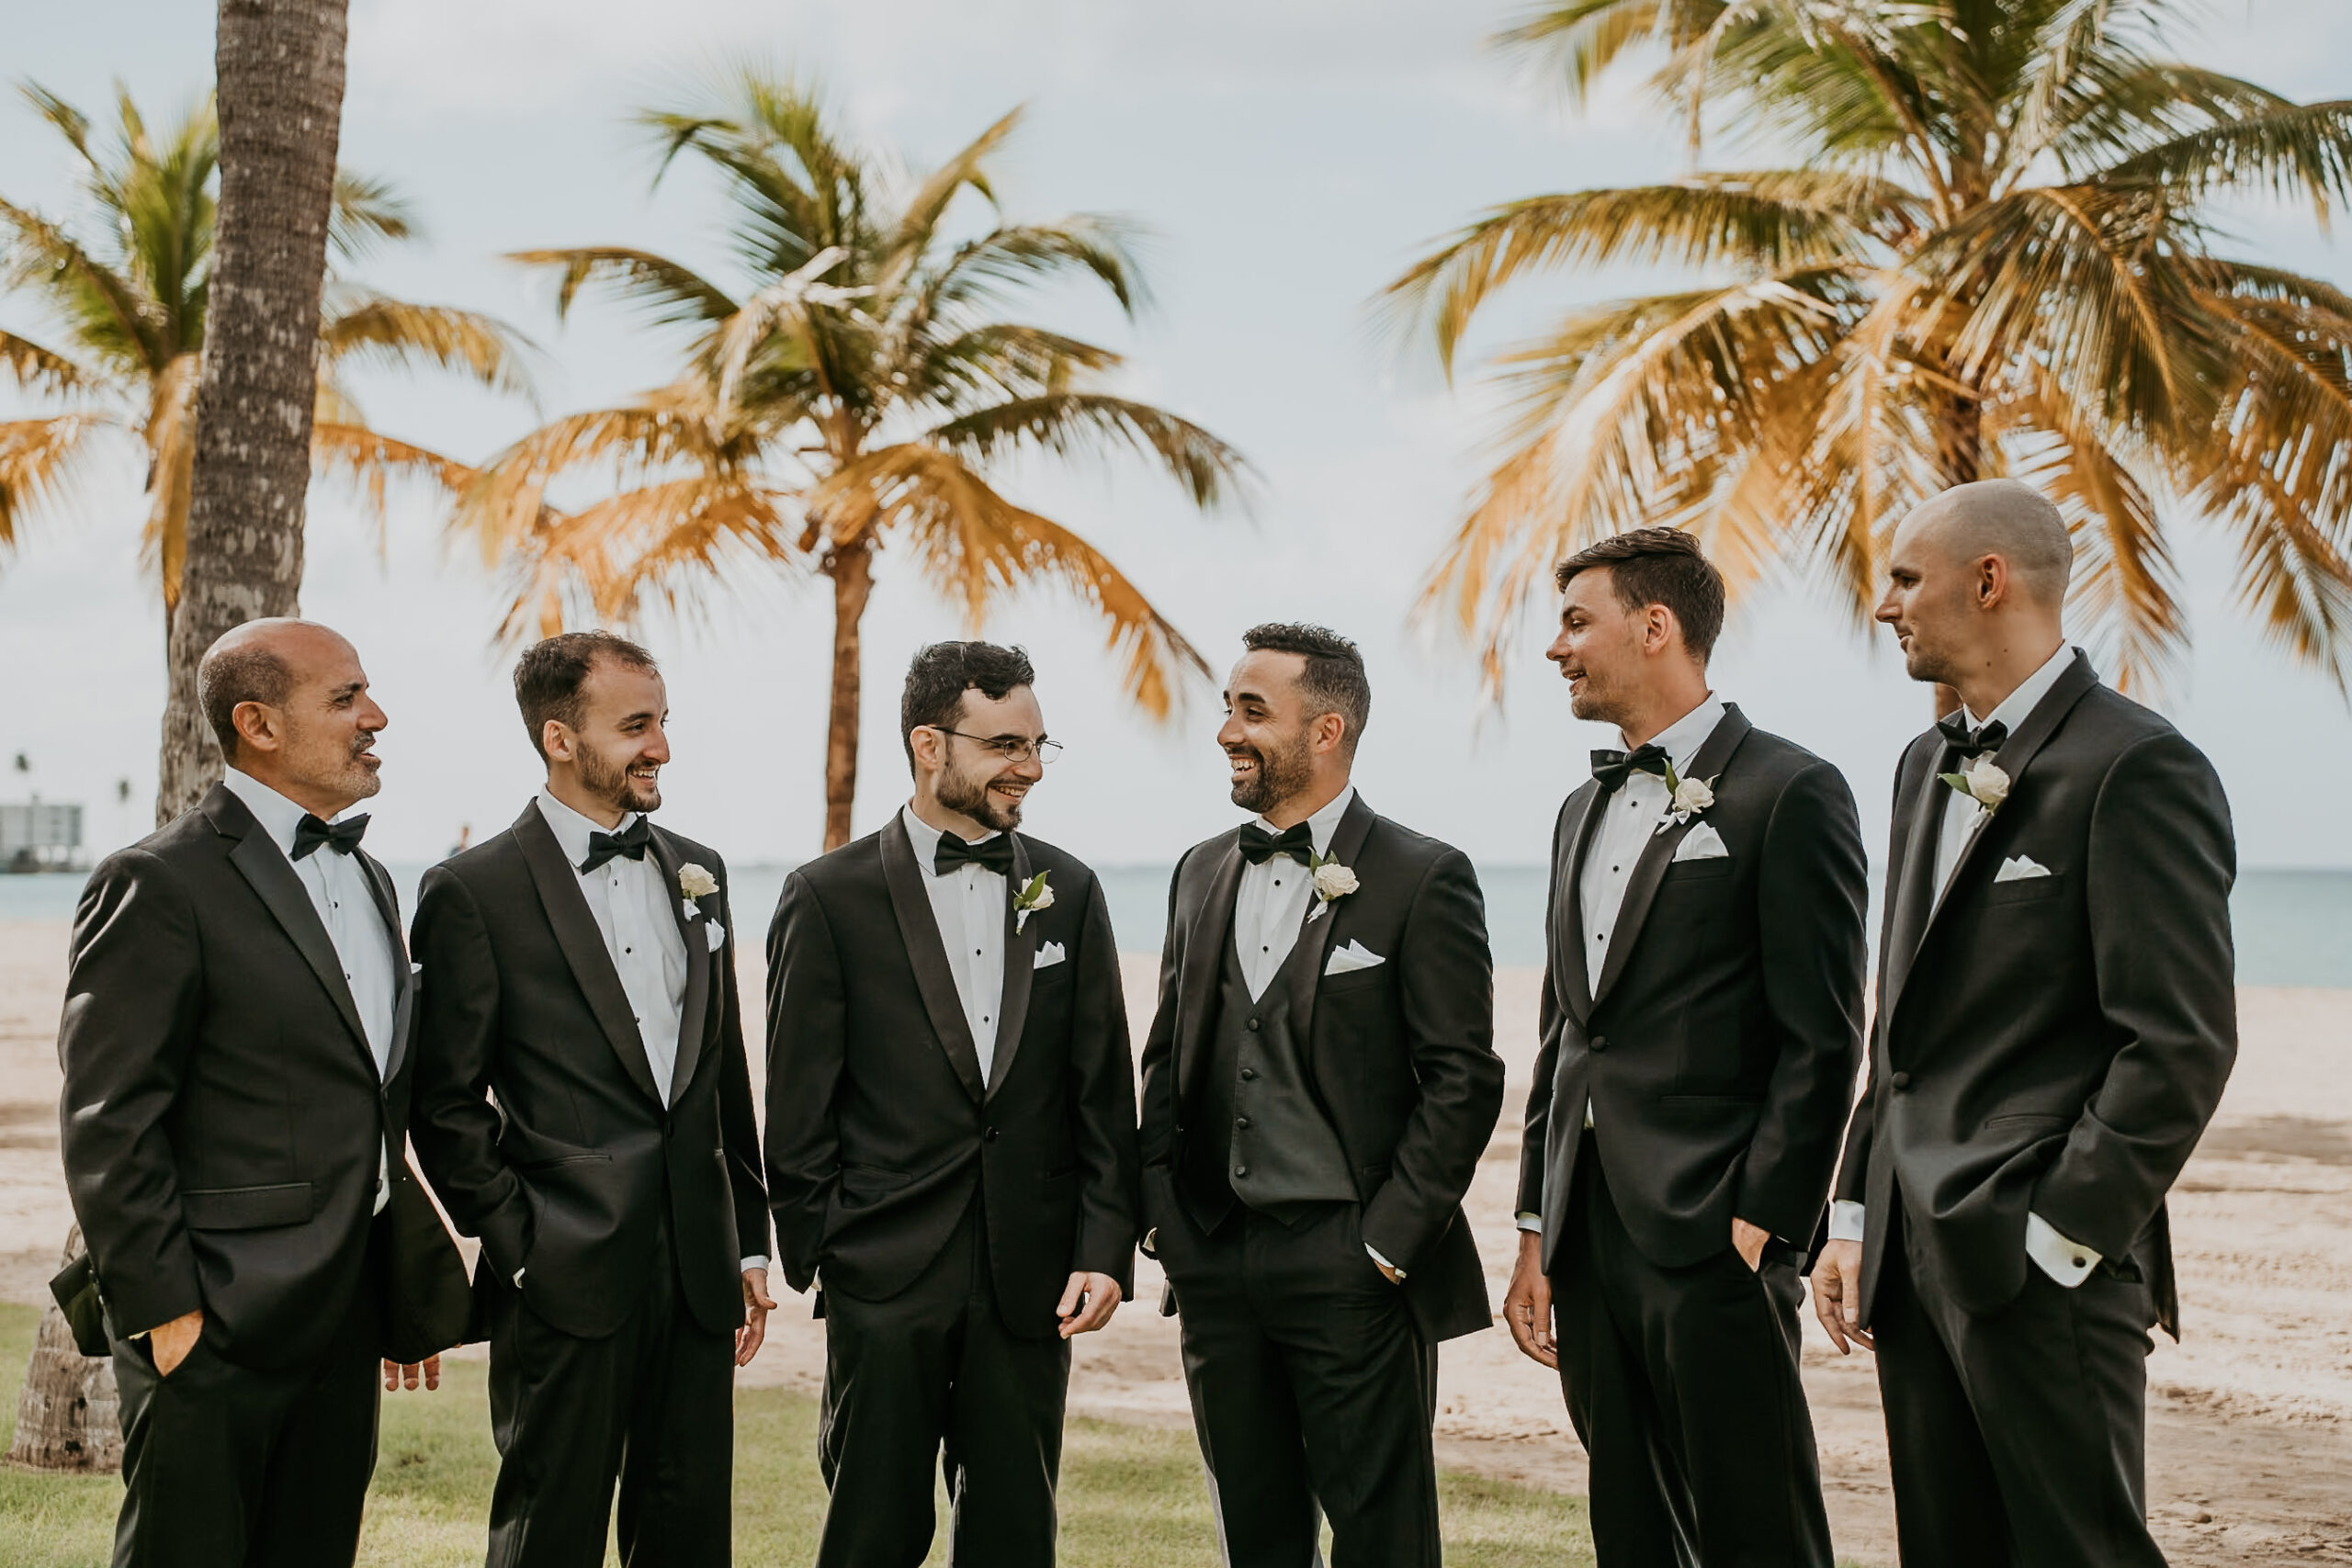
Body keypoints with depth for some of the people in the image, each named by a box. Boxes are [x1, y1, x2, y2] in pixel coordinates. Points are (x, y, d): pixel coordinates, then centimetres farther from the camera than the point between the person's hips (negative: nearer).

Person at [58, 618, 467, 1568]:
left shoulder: (367, 879, 15)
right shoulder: (160, 884, -11)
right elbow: (110, 1125, -15)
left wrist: (411, 1291, 16)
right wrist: (164, 1310, -17)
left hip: (347, 1315, 8)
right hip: (216, 1326, -8)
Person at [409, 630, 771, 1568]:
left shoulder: (696, 874, 12)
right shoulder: (475, 892, -6)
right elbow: (446, 1103, -5)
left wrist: (748, 1243, 13)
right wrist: (517, 1249, -8)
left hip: (697, 1275, 5)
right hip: (568, 1280, -5)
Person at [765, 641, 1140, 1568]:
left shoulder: (1068, 891, 8)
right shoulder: (830, 898, -3)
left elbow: (1104, 1092, 7)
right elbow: (799, 1108, 0)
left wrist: (1105, 1250, 0)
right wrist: (814, 1260, -2)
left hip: (1030, 1281, 3)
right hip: (885, 1282, -3)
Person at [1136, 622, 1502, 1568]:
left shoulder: (1422, 879, -7)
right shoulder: (1202, 873, 12)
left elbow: (1463, 1078, -9)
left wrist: (1390, 1243, -13)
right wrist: (1162, 1215, 7)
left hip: (1352, 1271, -6)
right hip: (1216, 1265, 6)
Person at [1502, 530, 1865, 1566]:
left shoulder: (1787, 794, -6)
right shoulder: (1584, 811, 18)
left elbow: (1822, 1039, -11)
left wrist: (1758, 1227, -15)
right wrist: (1537, 1236, 13)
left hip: (1713, 1244, -7)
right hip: (1588, 1241, 7)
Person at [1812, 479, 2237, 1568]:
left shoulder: (2135, 766, -10)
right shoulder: (1929, 765, 16)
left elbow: (2183, 1044, -15)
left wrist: (2057, 1242, -16)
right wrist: (1856, 1215, 14)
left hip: (2044, 1266, -8)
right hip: (1913, 1253, 8)